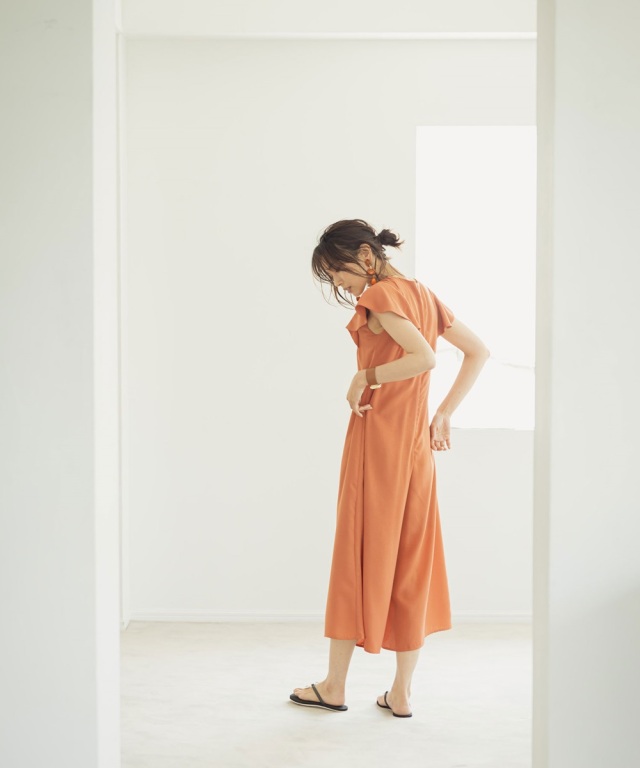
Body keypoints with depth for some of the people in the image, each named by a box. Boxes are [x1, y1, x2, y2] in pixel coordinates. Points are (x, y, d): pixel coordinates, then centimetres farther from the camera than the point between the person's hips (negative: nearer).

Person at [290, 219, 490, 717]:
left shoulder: (380, 295, -12)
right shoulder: (423, 293, 12)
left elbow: (425, 357, -27)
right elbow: (479, 352, 14)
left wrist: (367, 377, -16)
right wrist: (445, 413, 10)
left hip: (376, 440, -8)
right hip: (416, 444, 8)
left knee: (357, 556, 3)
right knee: (410, 562, 9)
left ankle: (335, 686, 16)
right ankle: (402, 693, 16)